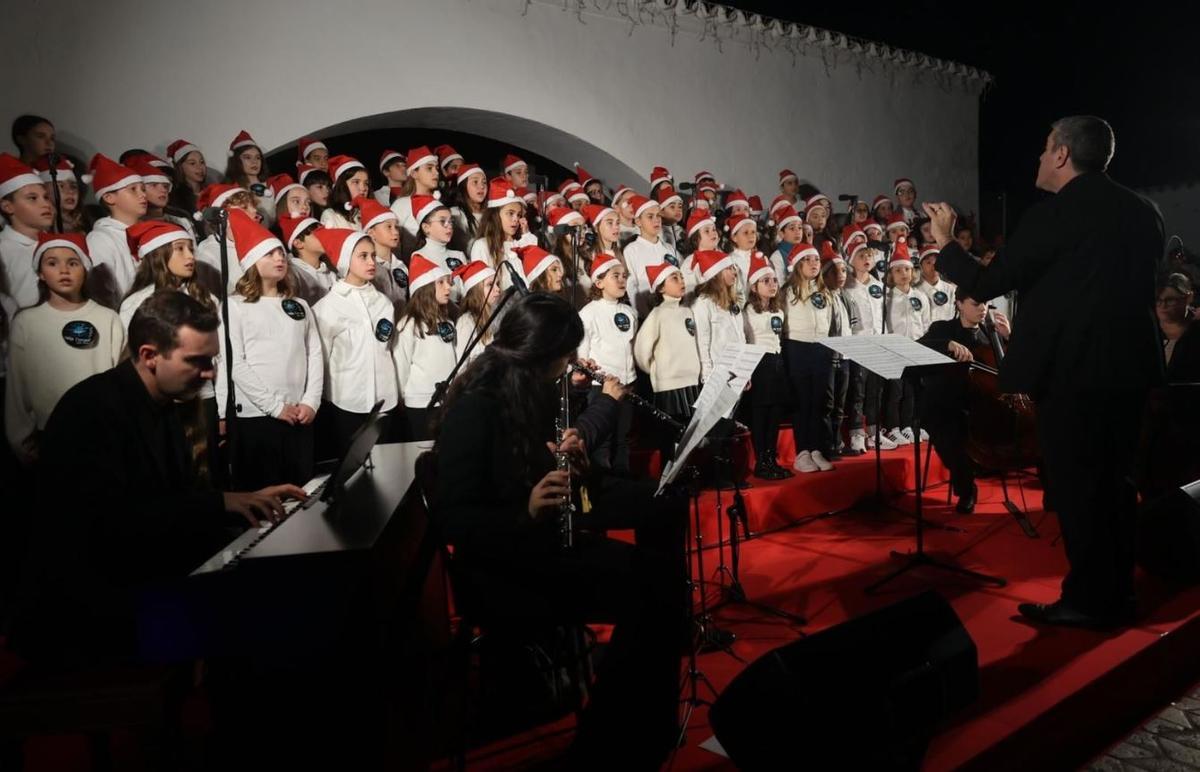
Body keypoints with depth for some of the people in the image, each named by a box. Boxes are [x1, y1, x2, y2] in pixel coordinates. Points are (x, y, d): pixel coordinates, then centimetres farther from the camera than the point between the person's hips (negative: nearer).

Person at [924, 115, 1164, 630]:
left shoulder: (1056, 214, -14)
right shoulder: (1143, 211, 8)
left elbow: (985, 283, -11)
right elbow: (1143, 284, 17)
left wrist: (944, 242, 2)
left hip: (1072, 369, -7)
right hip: (1129, 366, 7)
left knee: (1074, 484, 2)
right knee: (1112, 481, 16)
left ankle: (1089, 599, 10)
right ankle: (1116, 594, 26)